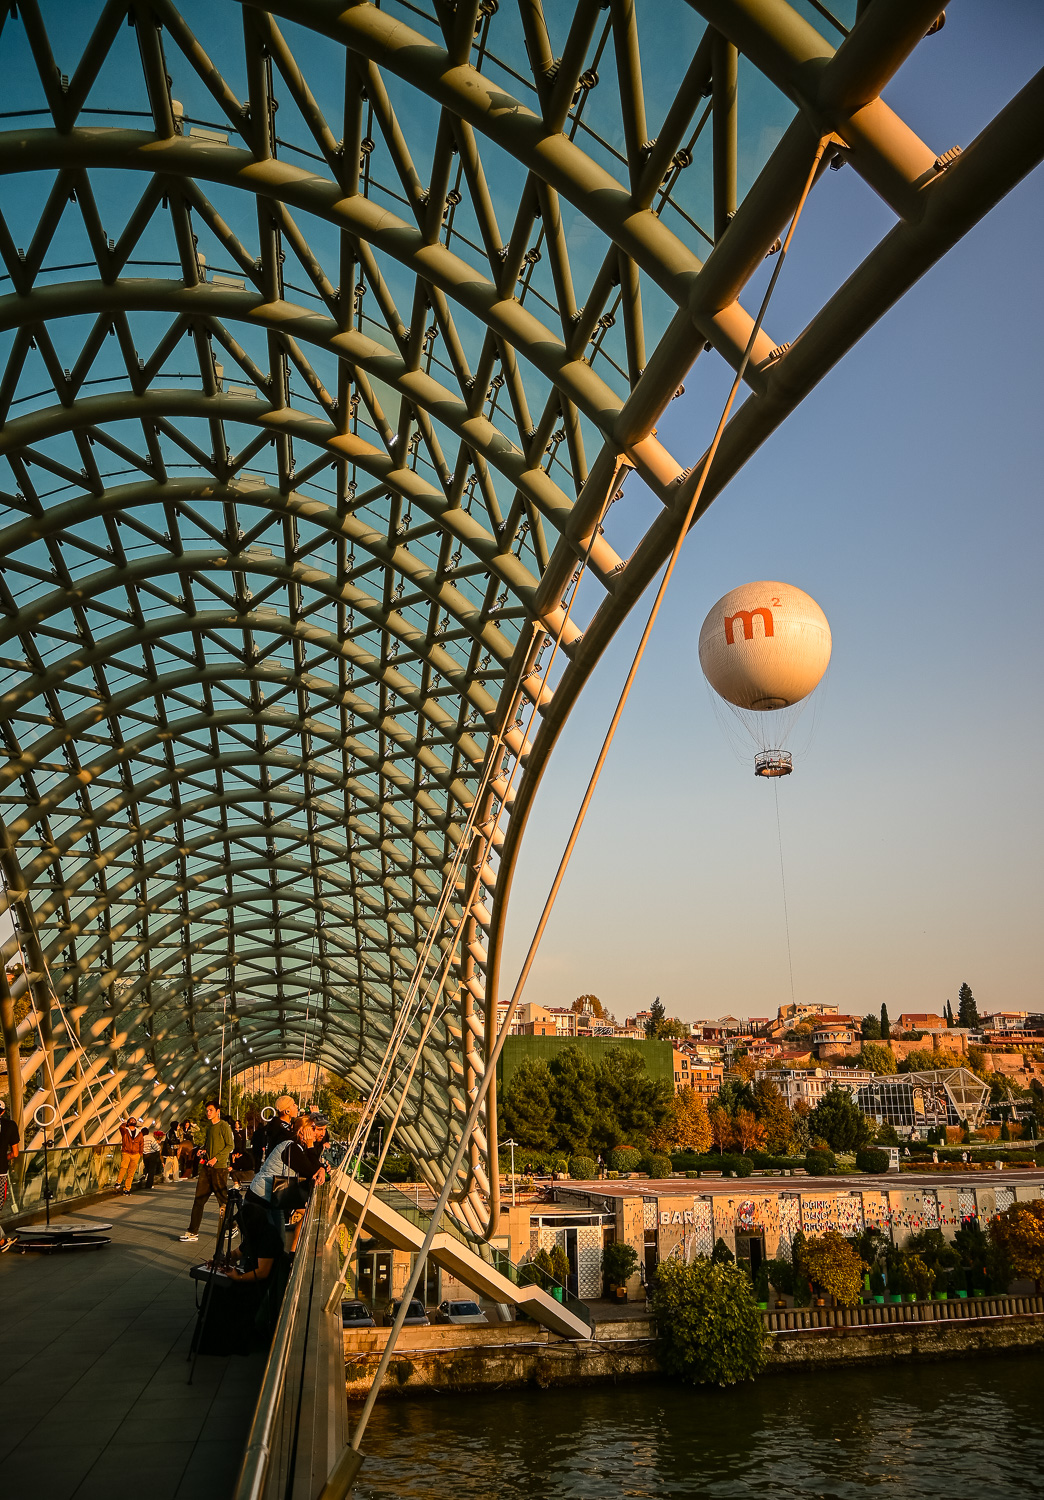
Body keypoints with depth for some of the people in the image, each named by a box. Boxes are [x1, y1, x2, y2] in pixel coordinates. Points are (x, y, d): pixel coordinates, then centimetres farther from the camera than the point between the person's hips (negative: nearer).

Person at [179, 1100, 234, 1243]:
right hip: (206, 1167, 7)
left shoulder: (224, 1126, -7)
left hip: (219, 1167, -7)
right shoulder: (208, 1127, 15)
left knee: (223, 1200, 1)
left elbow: (230, 1146, -10)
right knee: (199, 1198, 3)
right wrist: (202, 1151, 5)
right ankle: (193, 1231, 7)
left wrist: (216, 1158, -17)